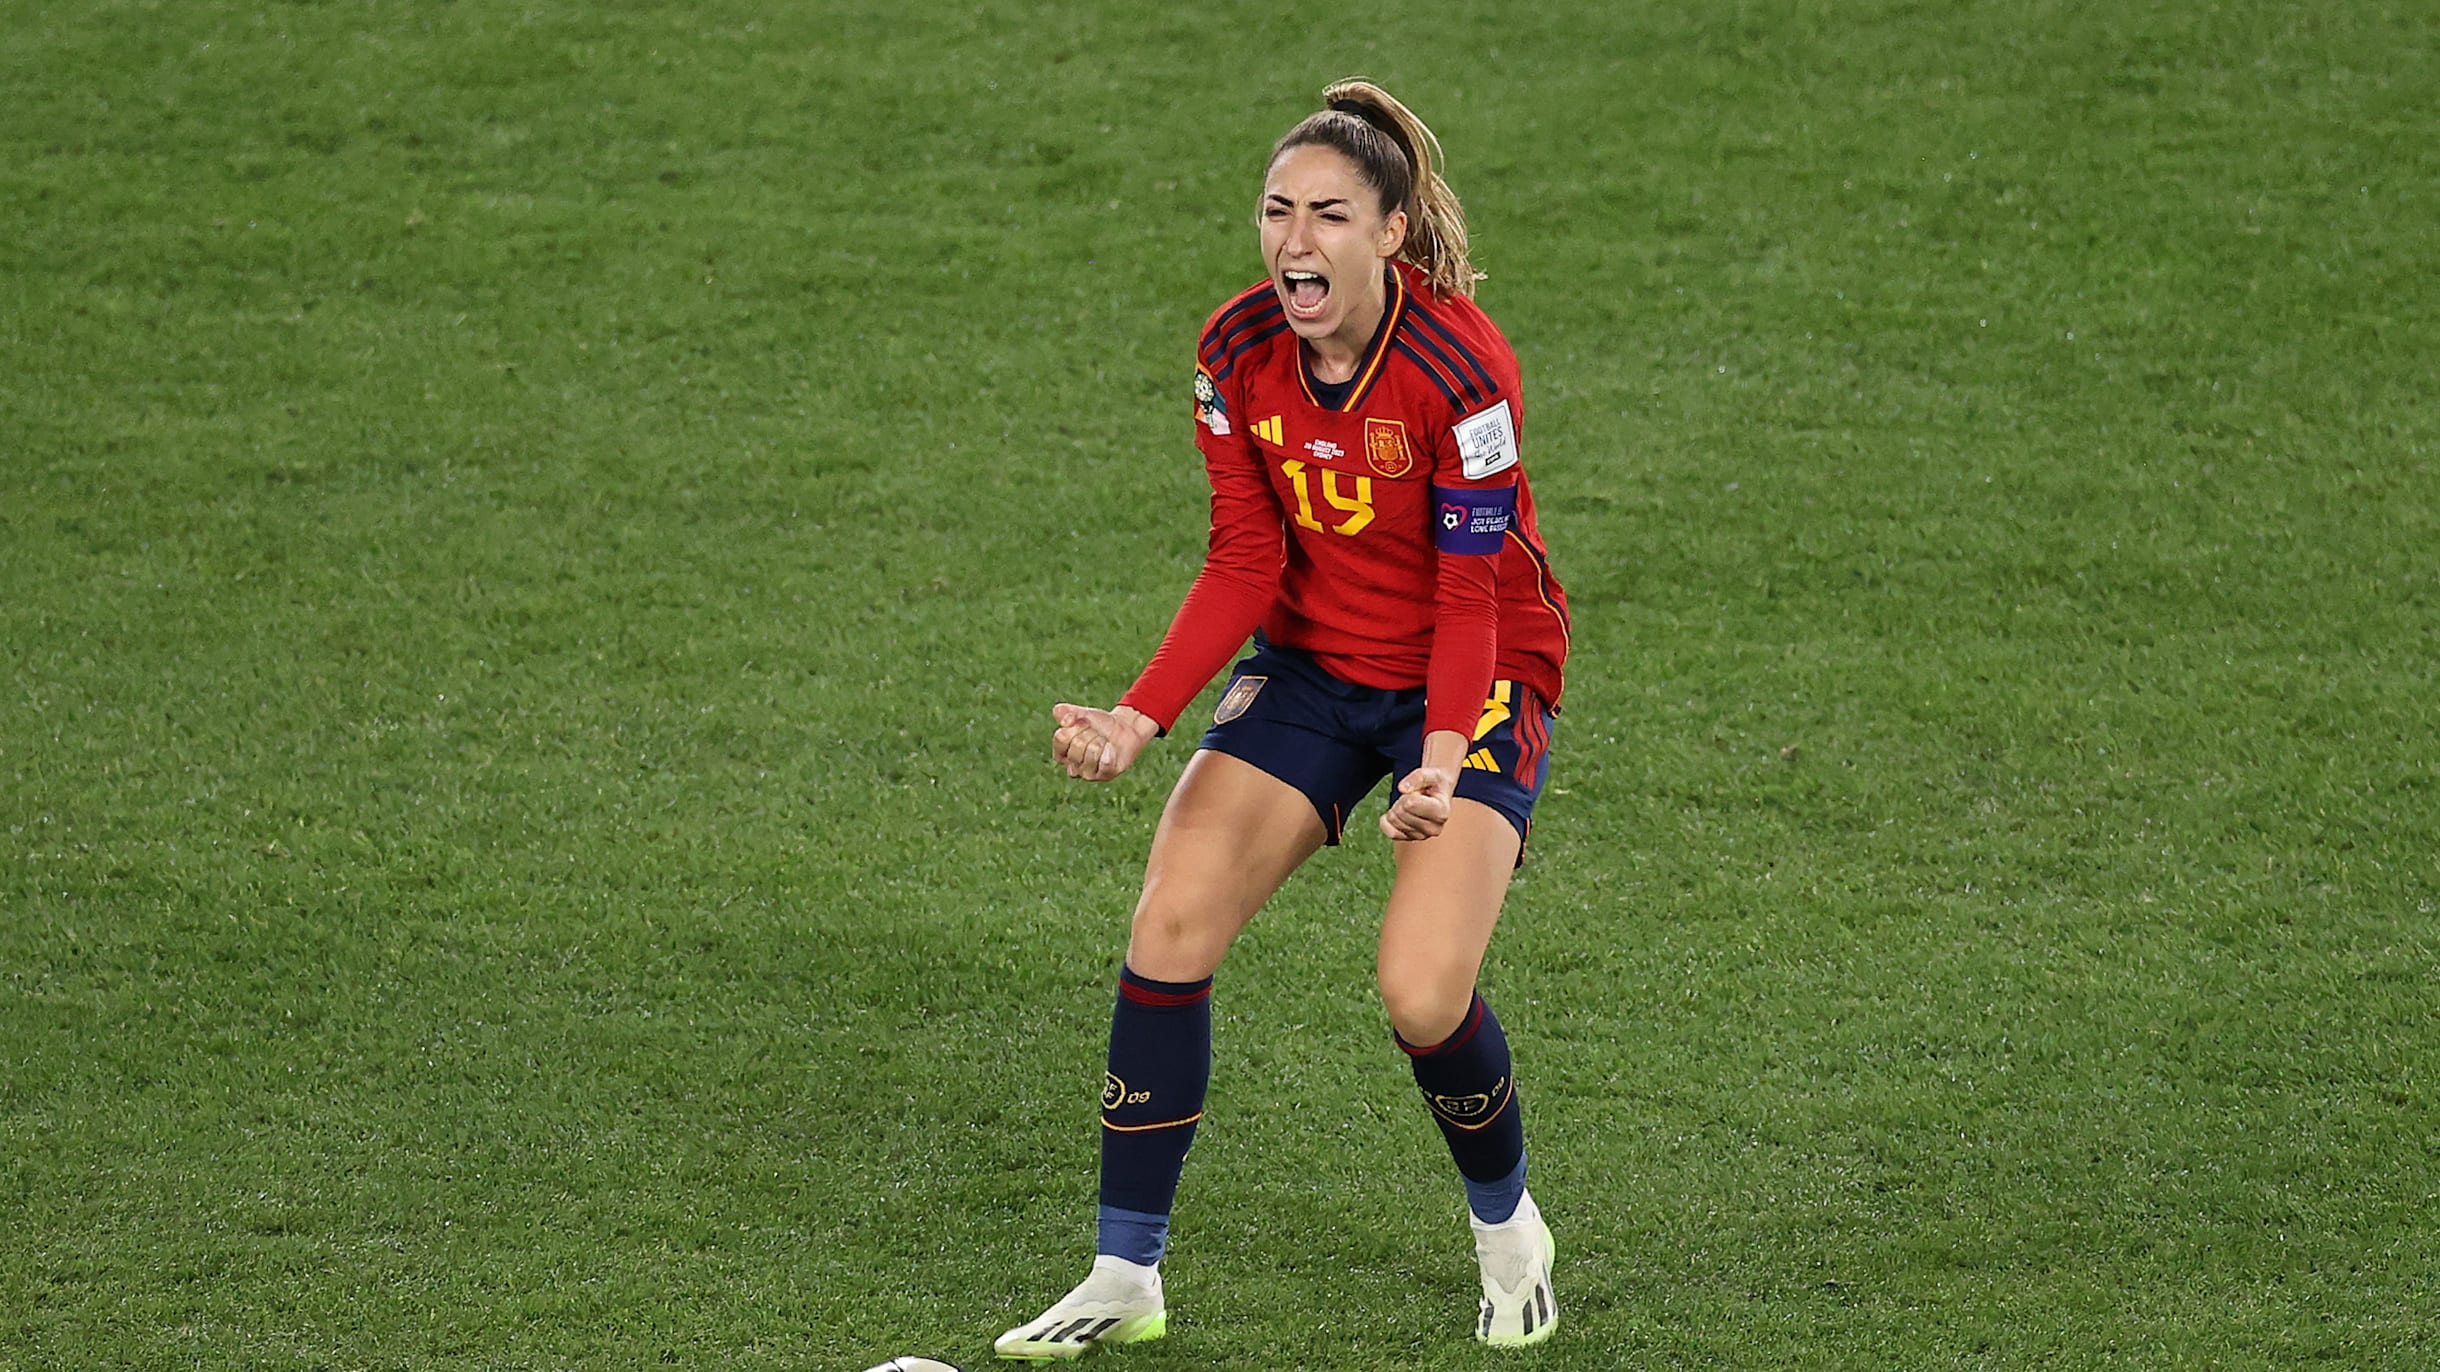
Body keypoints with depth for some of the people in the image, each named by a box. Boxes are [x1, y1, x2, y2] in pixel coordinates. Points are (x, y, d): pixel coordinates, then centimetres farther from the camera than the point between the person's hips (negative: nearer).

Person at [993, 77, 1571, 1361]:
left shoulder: (1459, 366, -25)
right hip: (1313, 664, 5)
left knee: (1421, 992, -20)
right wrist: (1139, 716, -16)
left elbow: (1470, 594, -22)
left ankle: (1506, 1227, 14)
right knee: (1169, 924, -12)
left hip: (1473, 679, -5)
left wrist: (1444, 760, -37)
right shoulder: (1238, 352, -10)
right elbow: (1244, 563, -4)